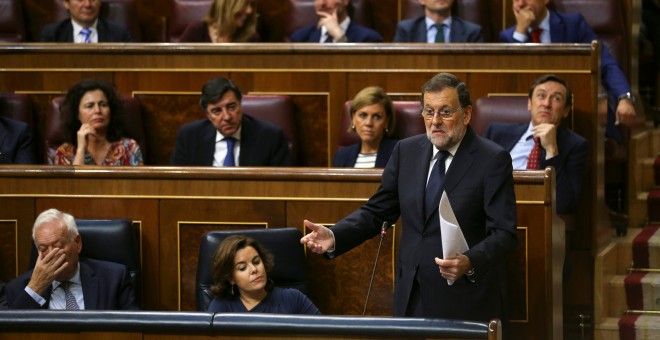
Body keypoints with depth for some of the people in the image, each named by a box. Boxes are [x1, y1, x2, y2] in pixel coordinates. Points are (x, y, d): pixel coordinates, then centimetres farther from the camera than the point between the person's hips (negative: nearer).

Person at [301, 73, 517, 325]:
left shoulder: (493, 160, -8)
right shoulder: (407, 151, 7)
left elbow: (504, 233, -13)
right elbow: (377, 211, 9)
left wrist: (470, 263, -31)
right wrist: (334, 237, -8)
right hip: (413, 299, 4)